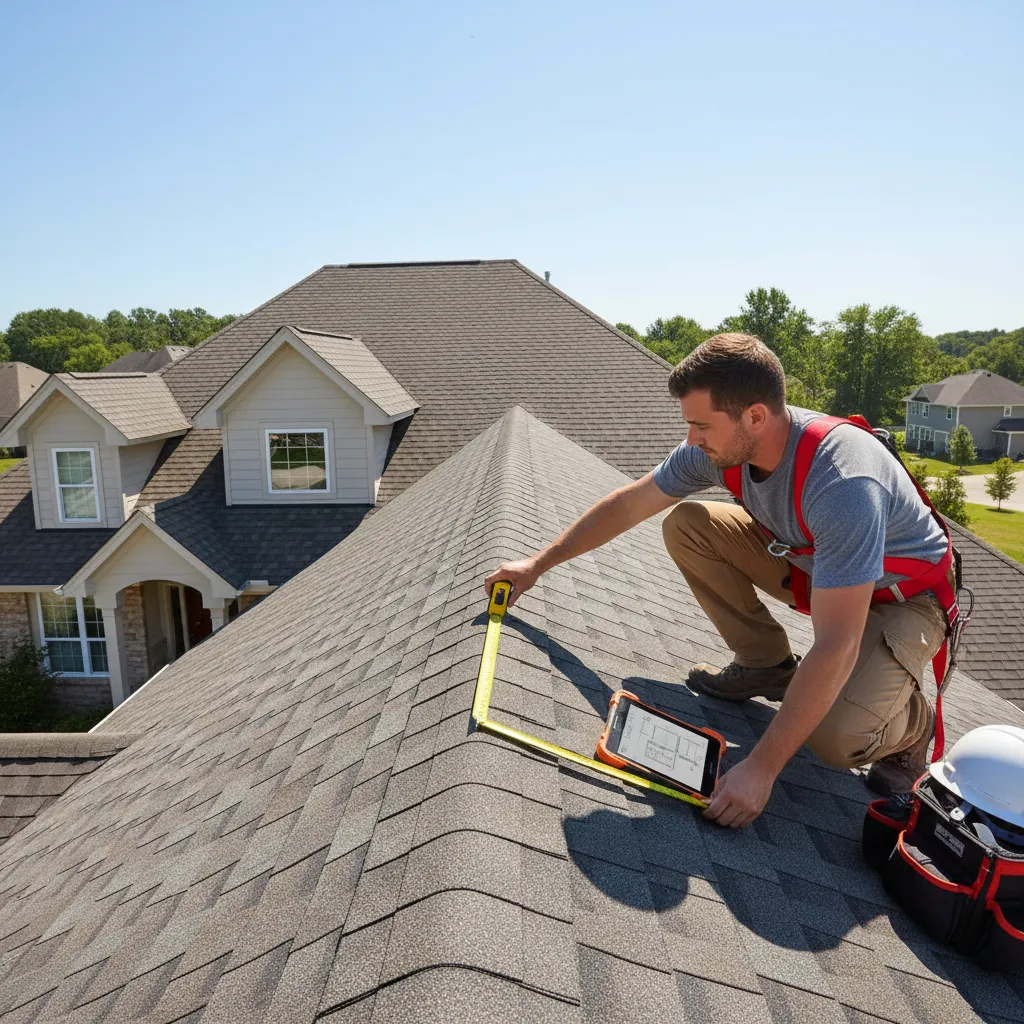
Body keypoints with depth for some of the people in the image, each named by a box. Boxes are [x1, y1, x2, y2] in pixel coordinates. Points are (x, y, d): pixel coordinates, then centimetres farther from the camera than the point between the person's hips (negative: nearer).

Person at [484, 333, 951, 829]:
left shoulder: (842, 482, -39)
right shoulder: (720, 444, -18)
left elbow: (835, 647, -40)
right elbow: (628, 503, -5)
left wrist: (762, 766, -38)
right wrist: (539, 563, 0)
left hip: (902, 595, -6)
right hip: (808, 559, 7)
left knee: (836, 736, -31)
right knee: (686, 525, -10)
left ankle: (908, 723, 7)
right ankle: (766, 664, 4)